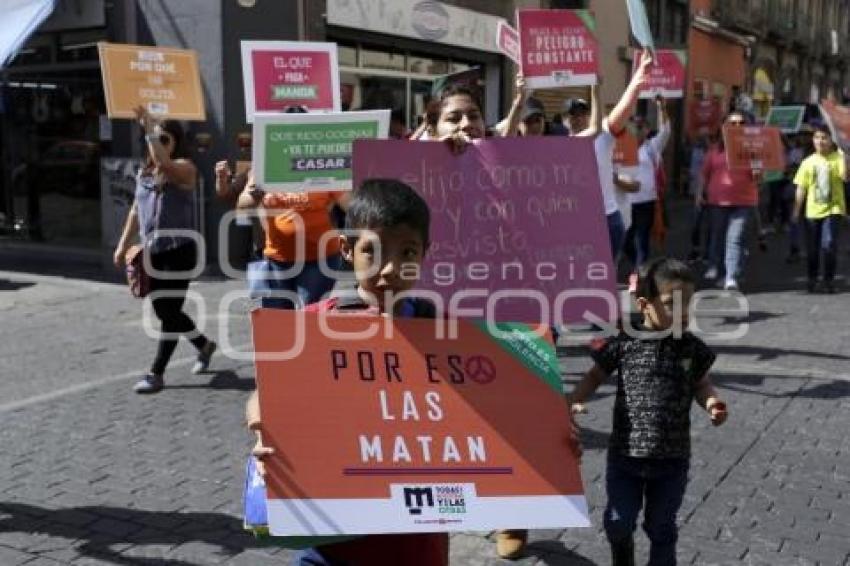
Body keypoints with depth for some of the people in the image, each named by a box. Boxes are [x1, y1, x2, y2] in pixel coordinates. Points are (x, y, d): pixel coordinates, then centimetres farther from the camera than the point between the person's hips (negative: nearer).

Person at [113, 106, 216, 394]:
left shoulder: (184, 168, -7)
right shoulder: (144, 172, 13)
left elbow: (165, 164, -31)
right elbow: (136, 210, 21)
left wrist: (150, 130, -26)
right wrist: (123, 244, 18)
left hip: (179, 251, -8)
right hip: (152, 252, 8)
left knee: (169, 313, -6)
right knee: (164, 312, 14)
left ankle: (156, 373, 0)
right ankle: (204, 345, 35)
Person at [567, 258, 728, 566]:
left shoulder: (692, 348, -4)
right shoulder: (623, 343, -9)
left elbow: (701, 384, 11)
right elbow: (596, 376, 3)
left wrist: (711, 402, -10)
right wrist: (571, 398, -12)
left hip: (672, 459, 1)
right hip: (625, 454, -1)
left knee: (661, 527, 15)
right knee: (618, 522, 9)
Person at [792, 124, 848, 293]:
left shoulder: (838, 158, -1)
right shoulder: (808, 162, 6)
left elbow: (845, 176, -19)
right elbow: (801, 188, 6)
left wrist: (844, 156, -25)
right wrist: (796, 211, 3)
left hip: (833, 210, -3)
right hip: (813, 211, 3)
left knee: (829, 245, -11)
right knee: (812, 248, 8)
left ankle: (829, 280, 4)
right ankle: (812, 279, 25)